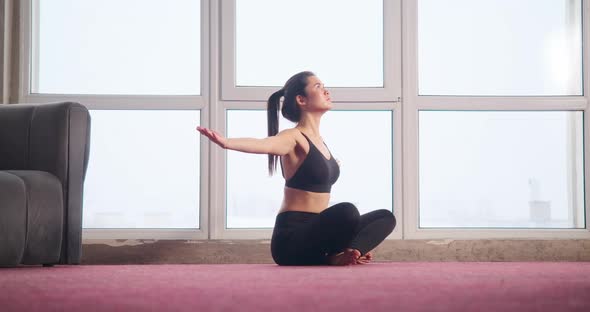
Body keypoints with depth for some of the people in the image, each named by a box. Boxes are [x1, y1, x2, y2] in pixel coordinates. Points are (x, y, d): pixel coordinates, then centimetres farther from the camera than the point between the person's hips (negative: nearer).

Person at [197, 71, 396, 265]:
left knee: (385, 218, 6)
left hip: (314, 234, 9)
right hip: (291, 238, -9)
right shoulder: (294, 137, -11)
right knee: (346, 212, -34)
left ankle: (342, 254, -16)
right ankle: (332, 257, -8)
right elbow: (263, 144, -33)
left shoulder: (319, 141, 16)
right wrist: (226, 142, -52)